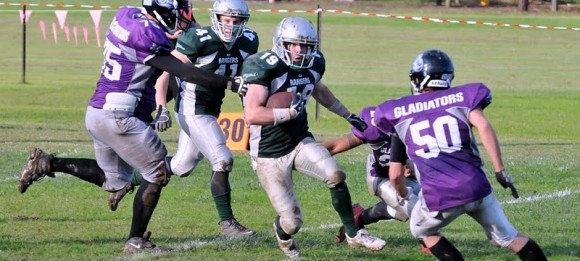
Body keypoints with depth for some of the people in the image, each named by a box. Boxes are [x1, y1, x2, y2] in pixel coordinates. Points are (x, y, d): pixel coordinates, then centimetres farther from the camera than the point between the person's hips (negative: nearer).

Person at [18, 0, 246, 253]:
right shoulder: (146, 35, -20)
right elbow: (183, 72, -21)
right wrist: (230, 84, -20)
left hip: (98, 112, 9)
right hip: (117, 118, -9)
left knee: (112, 179, 24)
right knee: (158, 174, 2)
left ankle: (46, 164, 18)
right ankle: (136, 241, 8)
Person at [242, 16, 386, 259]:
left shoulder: (313, 64, 0)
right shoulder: (266, 68, -22)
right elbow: (251, 115, -32)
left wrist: (348, 115, 27)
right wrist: (290, 112, -32)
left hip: (301, 141, 6)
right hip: (269, 154, -5)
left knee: (335, 175, -22)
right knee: (292, 223, -5)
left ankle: (353, 235, -3)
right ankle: (283, 233, 34)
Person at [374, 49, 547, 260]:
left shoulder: (399, 114, 14)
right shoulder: (460, 98, 12)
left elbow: (395, 174, 16)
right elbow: (483, 126, -9)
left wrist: (402, 195, 37)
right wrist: (500, 170, -6)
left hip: (438, 196, -1)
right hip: (475, 187, 1)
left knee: (423, 231, 29)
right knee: (507, 236, 19)